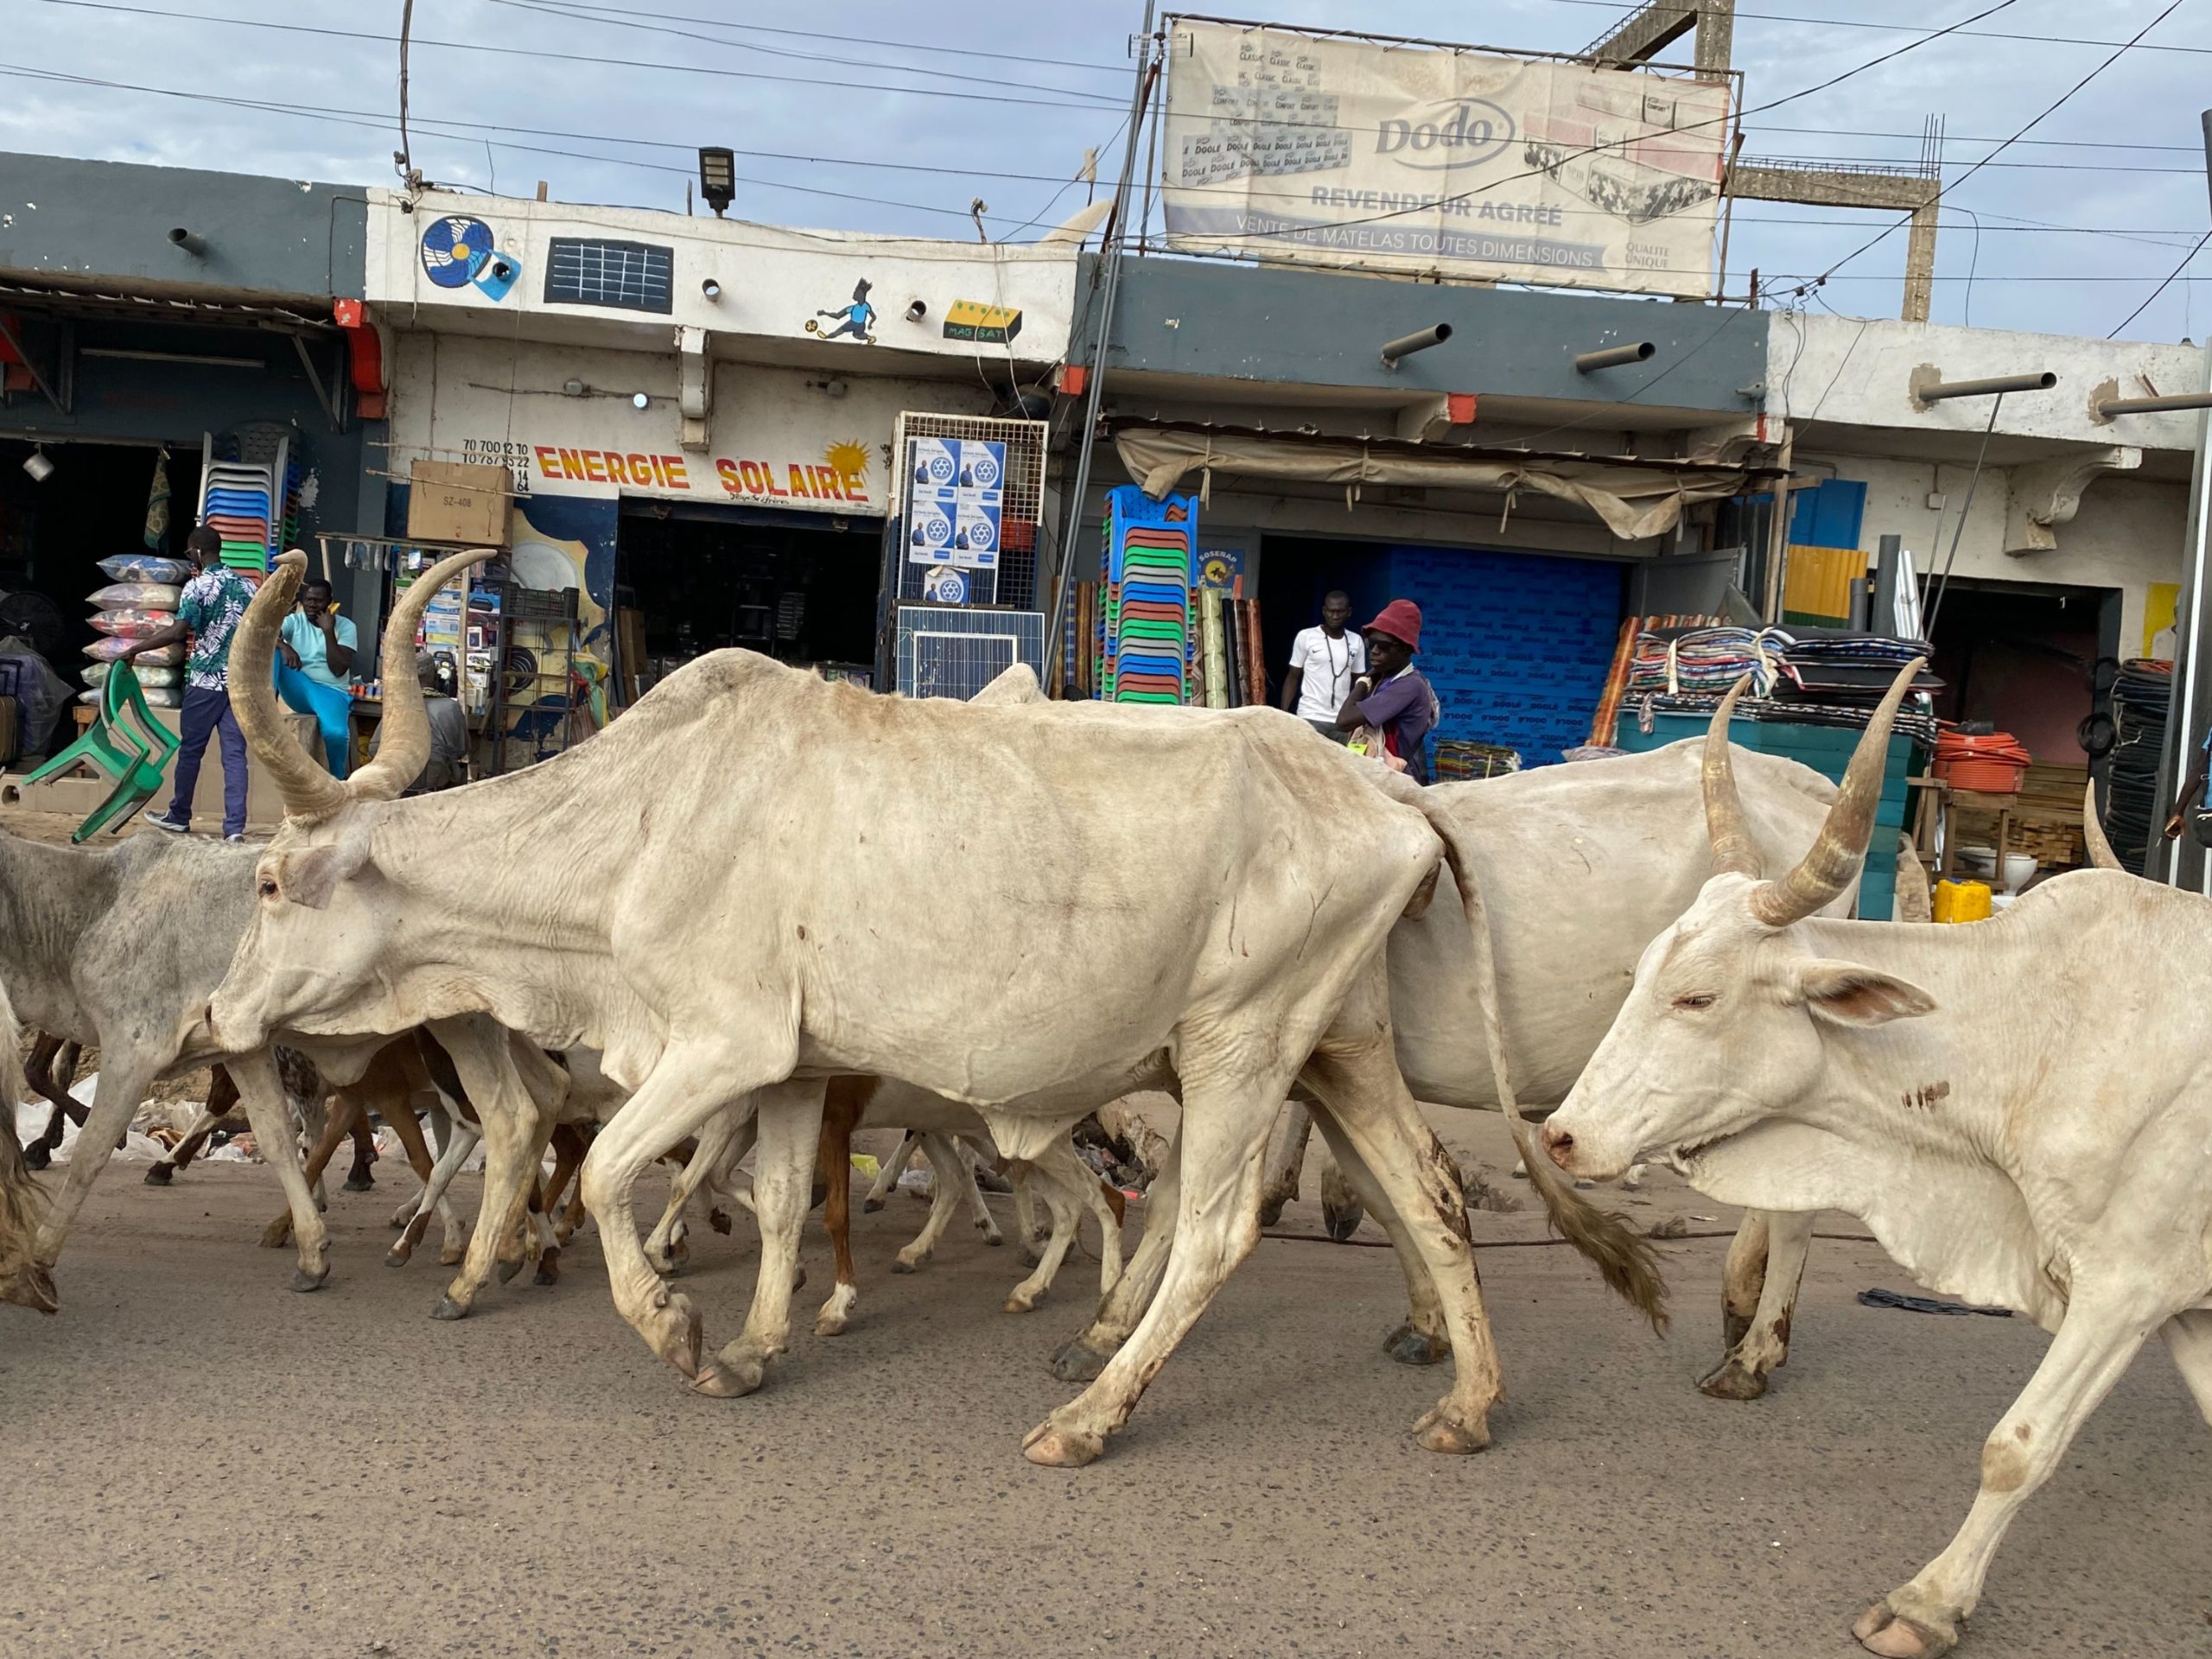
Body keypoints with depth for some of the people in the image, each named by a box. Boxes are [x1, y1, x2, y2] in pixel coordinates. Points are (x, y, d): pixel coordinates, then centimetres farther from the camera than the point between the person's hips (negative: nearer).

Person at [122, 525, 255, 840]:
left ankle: (179, 817, 24)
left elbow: (177, 632, -18)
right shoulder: (246, 585, 8)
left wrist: (134, 650, -12)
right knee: (235, 753, 0)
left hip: (206, 680, -4)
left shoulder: (197, 586, -9)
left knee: (191, 749, 11)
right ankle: (235, 826, -8)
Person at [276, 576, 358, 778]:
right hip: (299, 691, 3)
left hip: (331, 692, -3)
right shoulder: (294, 621, 7)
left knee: (335, 732, -35)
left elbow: (339, 670, -10)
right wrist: (283, 646, -34)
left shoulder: (345, 626, 1)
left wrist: (328, 632, -14)